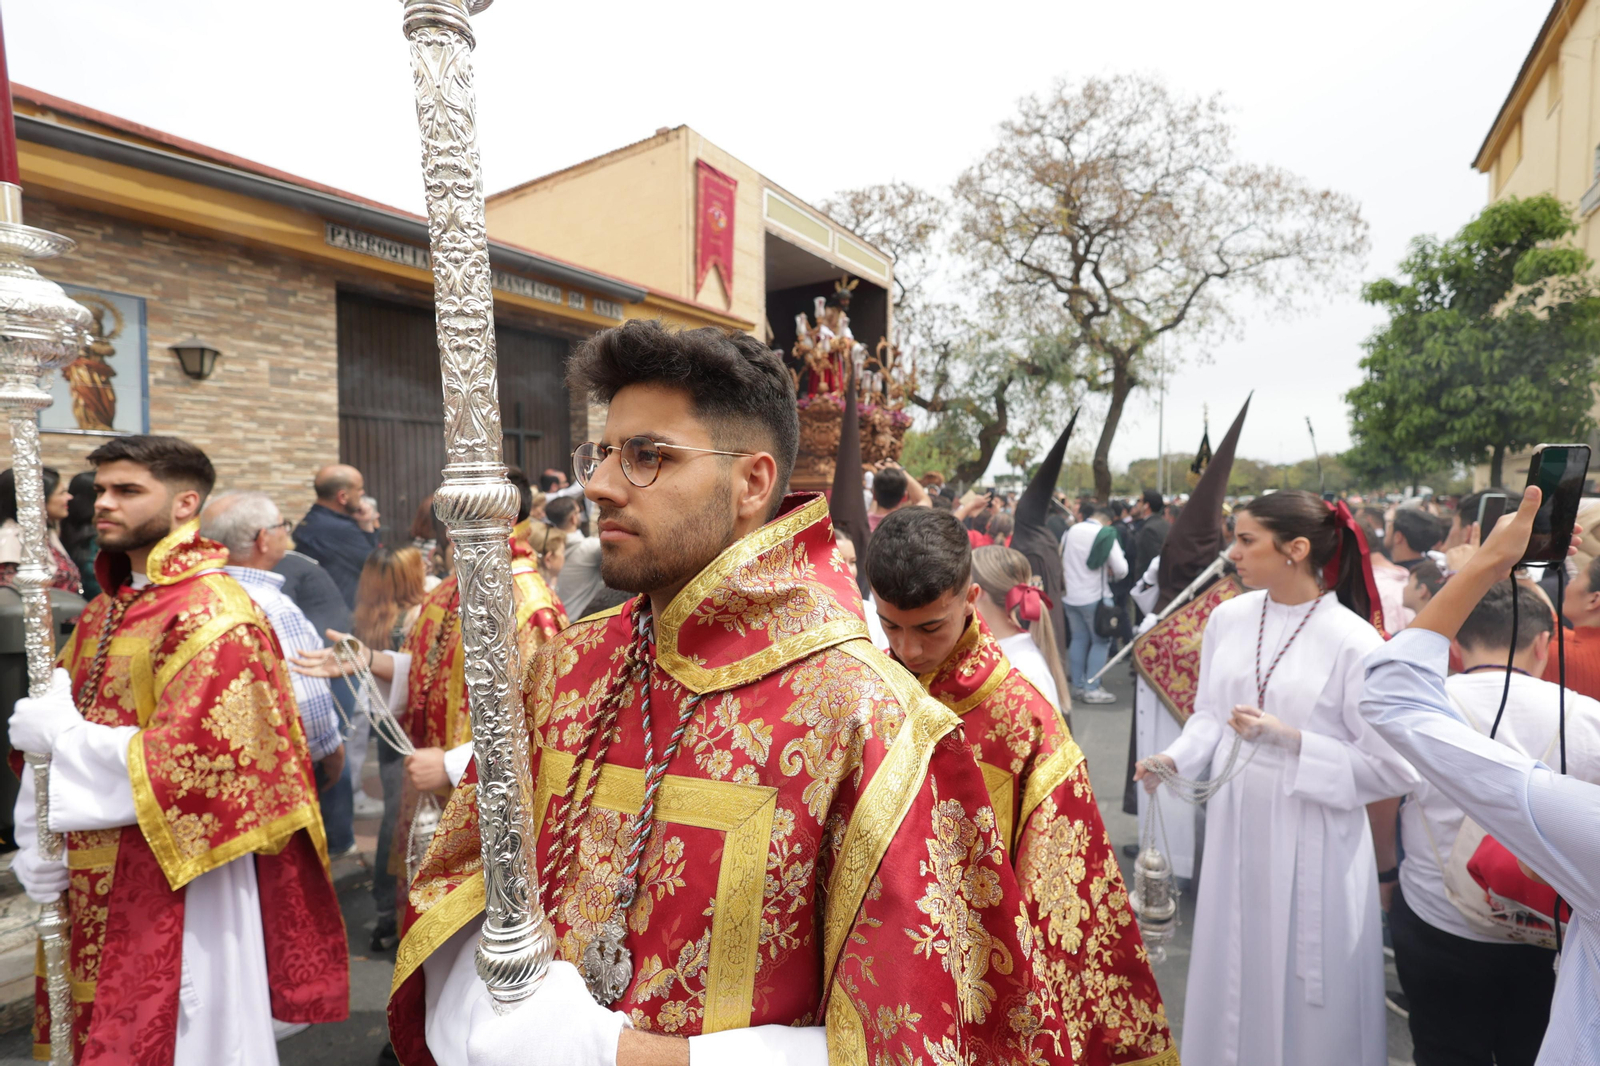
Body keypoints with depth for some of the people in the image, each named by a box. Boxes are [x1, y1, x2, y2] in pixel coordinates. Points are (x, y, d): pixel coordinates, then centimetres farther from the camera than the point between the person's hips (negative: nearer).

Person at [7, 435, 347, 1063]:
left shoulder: (215, 618, -17)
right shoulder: (101, 613, 10)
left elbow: (188, 762, -23)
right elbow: (54, 726, 12)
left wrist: (62, 737, -12)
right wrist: (36, 843, 0)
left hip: (174, 893, -8)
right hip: (89, 889, 8)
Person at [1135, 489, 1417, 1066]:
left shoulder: (1353, 641, -15)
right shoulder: (1228, 617, -2)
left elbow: (1393, 768, -13)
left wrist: (1290, 739, -21)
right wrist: (1176, 758, -7)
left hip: (1311, 843, -4)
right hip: (1235, 828, 4)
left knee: (1306, 986, 13)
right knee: (1236, 972, 19)